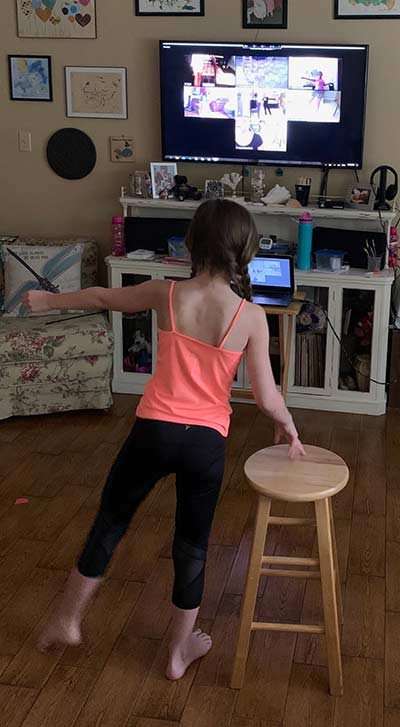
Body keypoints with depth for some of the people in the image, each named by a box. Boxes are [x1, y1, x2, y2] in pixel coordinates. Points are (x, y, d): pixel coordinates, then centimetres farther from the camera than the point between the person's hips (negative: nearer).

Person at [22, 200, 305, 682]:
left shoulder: (167, 295, -6)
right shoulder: (251, 316, -10)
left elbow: (104, 297, 12)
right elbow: (266, 397, -8)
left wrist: (50, 301, 29)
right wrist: (288, 425, 14)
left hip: (155, 430, 0)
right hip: (206, 442, 0)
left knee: (109, 522, 20)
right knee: (192, 545, 17)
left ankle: (67, 620, 35)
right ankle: (180, 651, 33)